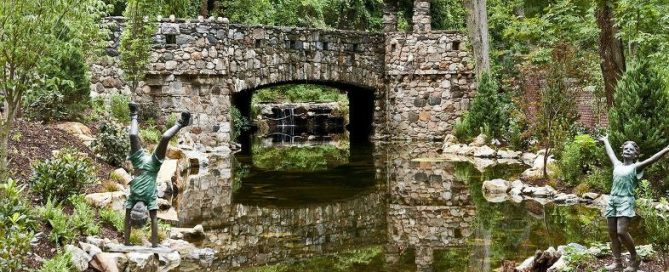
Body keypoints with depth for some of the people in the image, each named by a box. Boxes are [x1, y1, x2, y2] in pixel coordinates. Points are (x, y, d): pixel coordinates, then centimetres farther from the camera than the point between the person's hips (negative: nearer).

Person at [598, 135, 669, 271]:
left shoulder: (635, 167, 1)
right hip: (612, 200, 6)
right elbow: (610, 153, 34)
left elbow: (652, 159, -11)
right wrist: (605, 141, 50)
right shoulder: (617, 165, 16)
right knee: (612, 233, 2)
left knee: (621, 232, -17)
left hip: (626, 201, -6)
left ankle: (634, 258, 2)